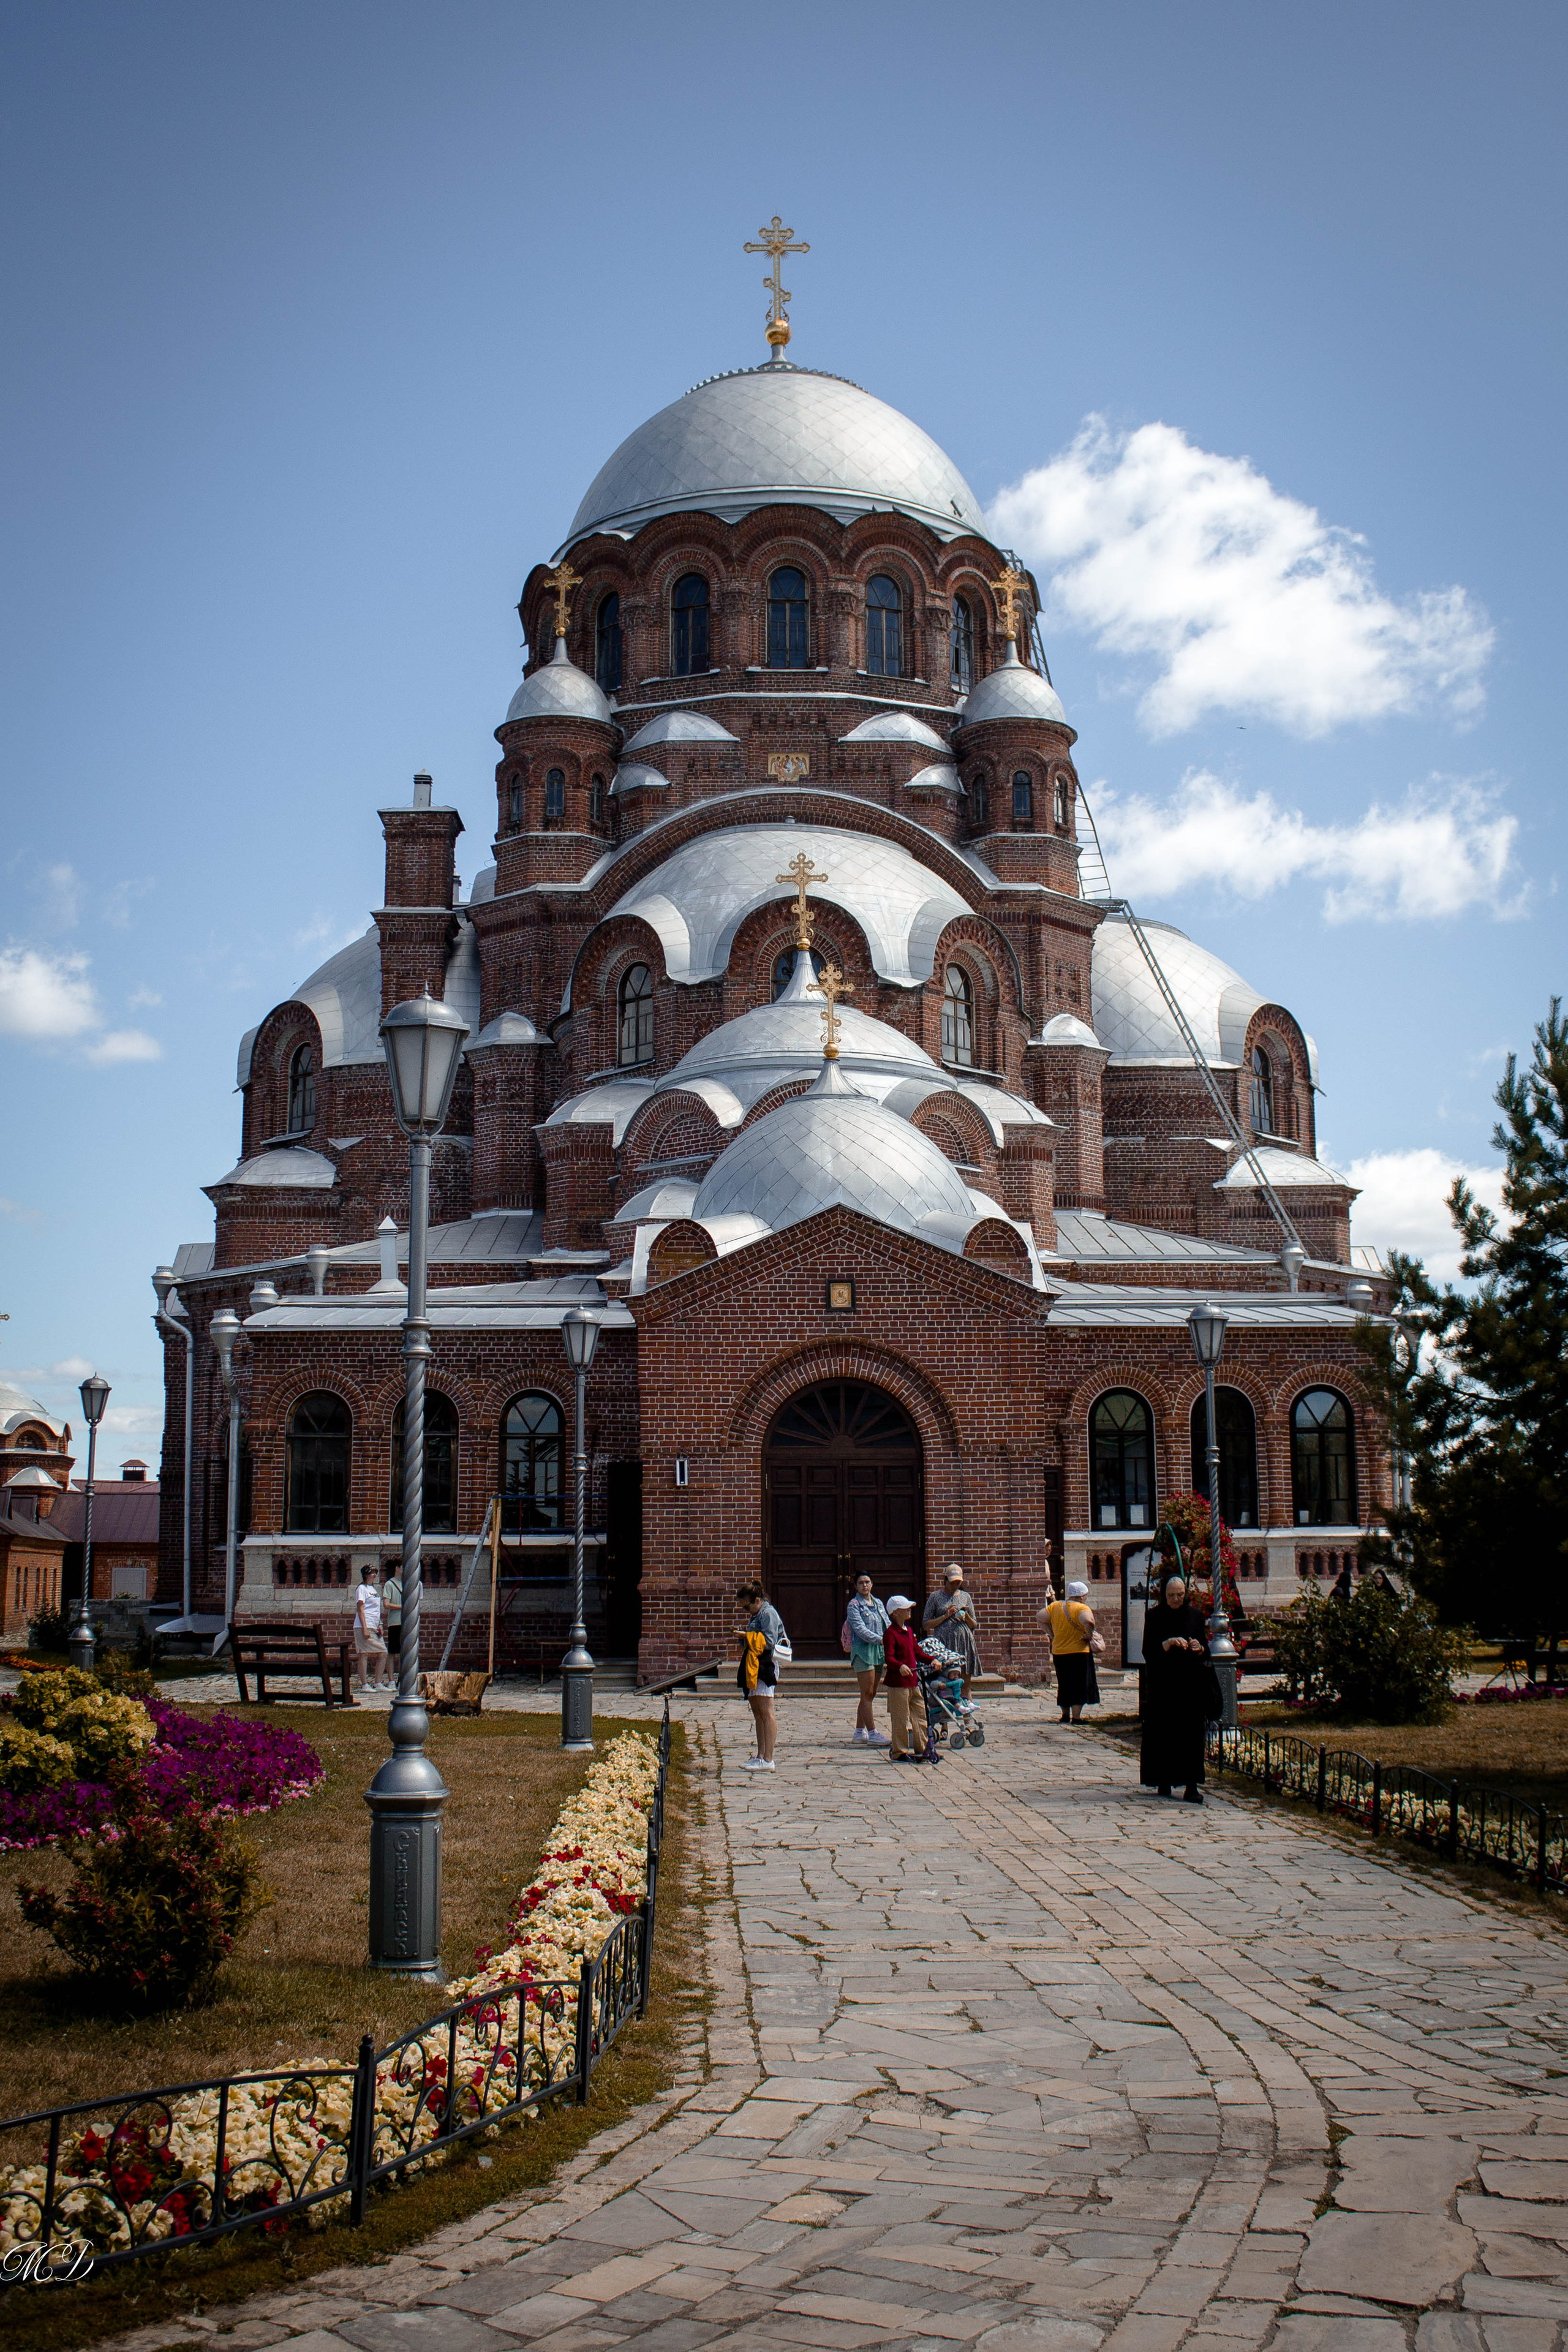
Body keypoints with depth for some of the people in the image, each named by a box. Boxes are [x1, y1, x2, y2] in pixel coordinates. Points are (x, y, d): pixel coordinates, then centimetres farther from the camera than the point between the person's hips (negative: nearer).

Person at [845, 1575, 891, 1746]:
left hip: (878, 1651, 7)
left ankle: (860, 1732, 17)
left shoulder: (878, 1603, 17)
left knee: (870, 1694, 10)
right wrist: (880, 1640, -23)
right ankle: (872, 1733, -8)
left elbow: (887, 1625, 15)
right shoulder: (854, 1605, -5)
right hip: (862, 1650, -7)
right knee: (867, 1694, -8)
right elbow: (860, 1630, -15)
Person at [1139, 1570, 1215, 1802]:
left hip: (1191, 1684, 1)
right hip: (1163, 1685, -1)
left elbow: (1206, 1650, 10)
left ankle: (1191, 1786, -9)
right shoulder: (1155, 1617, 1)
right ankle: (1164, 1781, 14)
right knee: (1163, 1734, 1)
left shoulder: (1194, 1615, 7)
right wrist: (1170, 1643, -21)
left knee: (1191, 1733, -6)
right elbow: (1148, 1652, -6)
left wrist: (1199, 1648, -12)